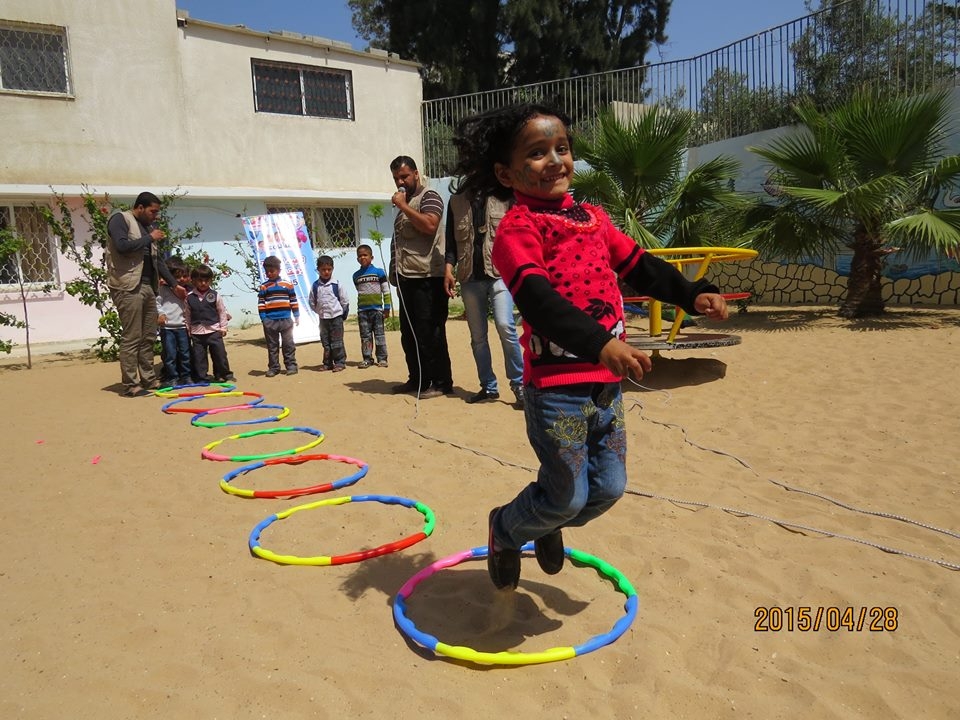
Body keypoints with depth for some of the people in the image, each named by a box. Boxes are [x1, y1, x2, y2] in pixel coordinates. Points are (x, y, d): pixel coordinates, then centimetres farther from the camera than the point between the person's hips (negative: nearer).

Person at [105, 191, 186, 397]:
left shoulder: (148, 227, 20)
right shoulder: (120, 219, -2)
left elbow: (157, 259, 23)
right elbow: (122, 246, -20)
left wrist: (174, 284, 19)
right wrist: (149, 238, -8)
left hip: (148, 286, 8)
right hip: (128, 287, -8)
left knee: (148, 337, 10)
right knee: (131, 338, -7)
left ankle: (149, 379, 17)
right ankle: (130, 385, -3)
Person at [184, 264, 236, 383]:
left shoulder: (215, 295, -1)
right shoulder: (189, 297, 2)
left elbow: (222, 311, 5)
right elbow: (187, 314, 10)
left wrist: (223, 327, 3)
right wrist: (187, 329, 9)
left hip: (214, 330, -1)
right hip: (197, 332, 1)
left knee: (220, 353, 1)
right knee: (199, 356, 5)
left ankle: (224, 375, 15)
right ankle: (202, 377, 14)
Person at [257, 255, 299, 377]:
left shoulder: (287, 285, 3)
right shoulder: (264, 287, 4)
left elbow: (294, 301, 6)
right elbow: (260, 304, 2)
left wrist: (296, 316, 5)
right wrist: (263, 318, -4)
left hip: (286, 320, -1)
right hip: (270, 321, 1)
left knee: (288, 344, 4)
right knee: (272, 346, 8)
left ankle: (291, 366, 12)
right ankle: (273, 368, 15)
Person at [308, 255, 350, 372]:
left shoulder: (336, 284, -4)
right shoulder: (315, 286, 1)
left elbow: (345, 300, 0)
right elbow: (312, 302, 10)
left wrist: (343, 313, 2)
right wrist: (320, 311, 7)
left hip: (336, 317, -3)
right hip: (323, 318, 3)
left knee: (337, 342, -1)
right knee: (325, 342, 10)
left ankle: (340, 362, 6)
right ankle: (327, 363, 18)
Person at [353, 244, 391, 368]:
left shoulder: (379, 272, 0)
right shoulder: (356, 275, 10)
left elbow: (386, 291, 0)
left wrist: (387, 308, -4)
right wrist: (362, 306, 14)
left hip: (377, 309, -3)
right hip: (362, 310, 3)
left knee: (379, 334, 1)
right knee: (365, 336, 4)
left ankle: (382, 358, 6)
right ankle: (367, 359, 10)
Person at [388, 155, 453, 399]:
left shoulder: (428, 197, -2)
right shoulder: (404, 203, 23)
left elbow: (429, 225, -22)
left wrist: (403, 206, -14)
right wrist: (394, 272, 18)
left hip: (427, 278, -9)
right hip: (406, 278, 9)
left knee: (430, 333, -7)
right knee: (409, 333, 12)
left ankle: (441, 383, -1)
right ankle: (417, 379, 22)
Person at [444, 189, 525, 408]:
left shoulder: (503, 196, 5)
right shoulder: (456, 200, 13)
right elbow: (451, 238, 13)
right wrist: (449, 268, 1)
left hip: (499, 273, -3)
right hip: (469, 277, 3)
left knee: (505, 326, -19)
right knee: (477, 335, 6)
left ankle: (518, 383, -8)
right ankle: (488, 387, 16)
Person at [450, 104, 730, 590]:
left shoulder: (592, 217, 13)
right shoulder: (517, 227, -11)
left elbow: (639, 266, 18)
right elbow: (536, 298, -25)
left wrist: (693, 294, 5)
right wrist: (600, 343, -37)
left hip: (606, 381, 7)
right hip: (556, 385, -7)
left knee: (608, 488, 15)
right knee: (568, 496, 2)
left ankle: (549, 525, 44)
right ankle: (504, 528, 33)